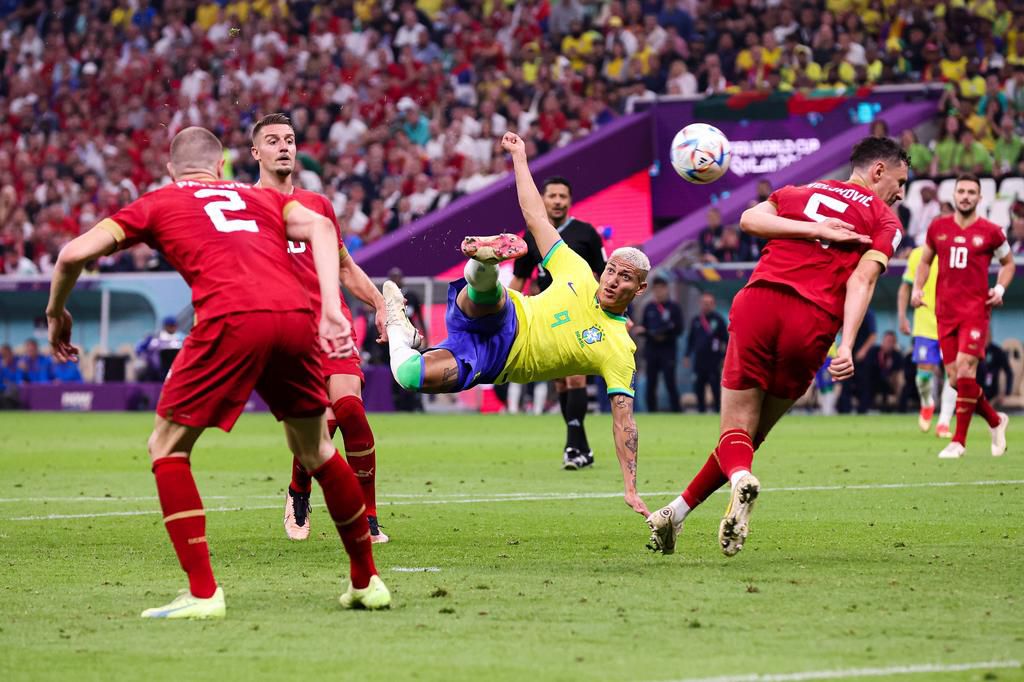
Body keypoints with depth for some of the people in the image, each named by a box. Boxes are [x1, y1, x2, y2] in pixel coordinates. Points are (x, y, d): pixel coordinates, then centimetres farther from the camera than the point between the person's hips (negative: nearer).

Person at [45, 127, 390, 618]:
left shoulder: (156, 203, 22)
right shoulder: (261, 197, 30)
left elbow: (74, 253, 14)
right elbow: (317, 226, 11)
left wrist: (56, 312, 31)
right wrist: (331, 310, 4)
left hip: (231, 320, -4)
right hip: (296, 316, 4)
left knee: (167, 448, 12)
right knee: (316, 452, 24)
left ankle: (202, 593, 1)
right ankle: (366, 582, 31)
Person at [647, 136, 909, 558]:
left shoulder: (801, 192, 24)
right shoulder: (885, 222, 13)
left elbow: (750, 219, 5)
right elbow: (862, 279, -4)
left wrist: (815, 229, 2)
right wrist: (846, 348, -15)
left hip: (757, 303, 2)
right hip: (811, 325, -2)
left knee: (736, 431, 4)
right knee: (753, 434, 14)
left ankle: (740, 477, -30)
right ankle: (678, 512, 4)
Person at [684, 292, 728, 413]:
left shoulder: (718, 319, 0)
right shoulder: (696, 320, 11)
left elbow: (726, 339, 1)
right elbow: (690, 338, 18)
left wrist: (725, 357, -2)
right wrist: (687, 355, 13)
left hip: (714, 359, -4)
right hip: (699, 359, 4)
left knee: (716, 387, -4)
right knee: (698, 387, 5)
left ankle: (718, 410, 1)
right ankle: (701, 409, 13)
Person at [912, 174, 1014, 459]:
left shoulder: (990, 232, 1)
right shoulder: (938, 228, 8)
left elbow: (1008, 263, 14)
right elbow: (925, 261, 20)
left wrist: (1000, 289, -3)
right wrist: (917, 288, 4)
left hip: (975, 310, -4)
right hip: (945, 313, 4)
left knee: (964, 368, -17)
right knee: (956, 379, 2)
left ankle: (959, 441, -9)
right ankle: (996, 420, 26)